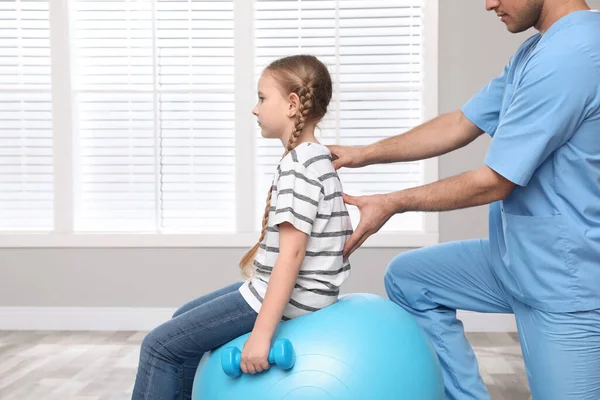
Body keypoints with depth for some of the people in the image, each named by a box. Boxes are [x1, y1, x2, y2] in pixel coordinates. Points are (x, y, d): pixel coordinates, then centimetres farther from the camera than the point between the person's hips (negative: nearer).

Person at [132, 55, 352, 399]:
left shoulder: (298, 165, -20)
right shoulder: (318, 159, 11)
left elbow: (292, 252, -26)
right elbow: (344, 234, 15)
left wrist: (260, 333, -27)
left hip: (285, 298, -11)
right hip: (284, 290, 11)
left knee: (160, 345, -6)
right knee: (185, 319, 23)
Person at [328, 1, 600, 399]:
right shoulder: (537, 50, 6)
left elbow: (493, 183, -21)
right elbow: (461, 125, 10)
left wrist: (392, 204, -9)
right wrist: (364, 155, 4)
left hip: (568, 282, -10)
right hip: (517, 256, 10)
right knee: (407, 278, 13)